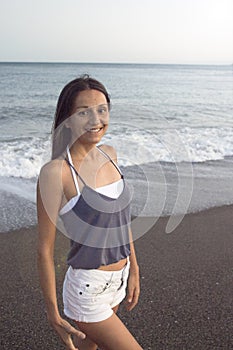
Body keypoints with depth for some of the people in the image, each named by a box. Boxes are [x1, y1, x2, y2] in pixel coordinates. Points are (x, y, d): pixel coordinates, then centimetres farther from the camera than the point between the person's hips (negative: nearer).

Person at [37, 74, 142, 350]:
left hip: (118, 283, 7)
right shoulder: (56, 172, -22)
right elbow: (45, 249, -16)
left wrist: (134, 269, 14)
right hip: (87, 290, -7)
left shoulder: (109, 154, 0)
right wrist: (52, 313, -9)